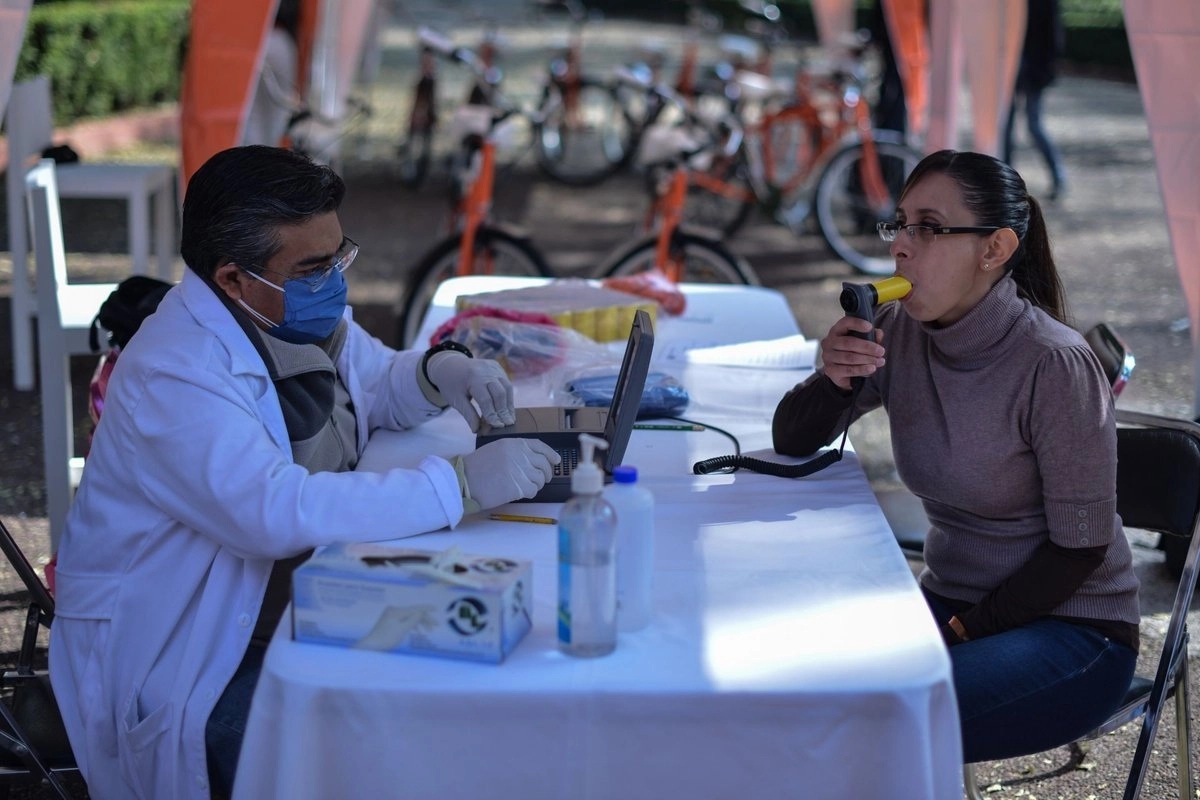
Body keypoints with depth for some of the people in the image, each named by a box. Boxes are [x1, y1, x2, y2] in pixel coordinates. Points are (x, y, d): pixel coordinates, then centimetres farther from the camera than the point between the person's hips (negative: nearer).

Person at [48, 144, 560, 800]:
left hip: (304, 612, 8)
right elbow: (278, 512, -38)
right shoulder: (172, 377, -26)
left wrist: (437, 371, -4)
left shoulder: (303, 314, 2)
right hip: (179, 664, -8)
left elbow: (378, 386, 21)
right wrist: (460, 484, -36)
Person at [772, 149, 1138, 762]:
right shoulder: (899, 332, -2)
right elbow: (792, 443, 2)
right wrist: (834, 377, -18)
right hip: (952, 602, 6)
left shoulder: (1055, 365, -20)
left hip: (1074, 630, -6)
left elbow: (1079, 548, -16)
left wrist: (959, 634, -17)